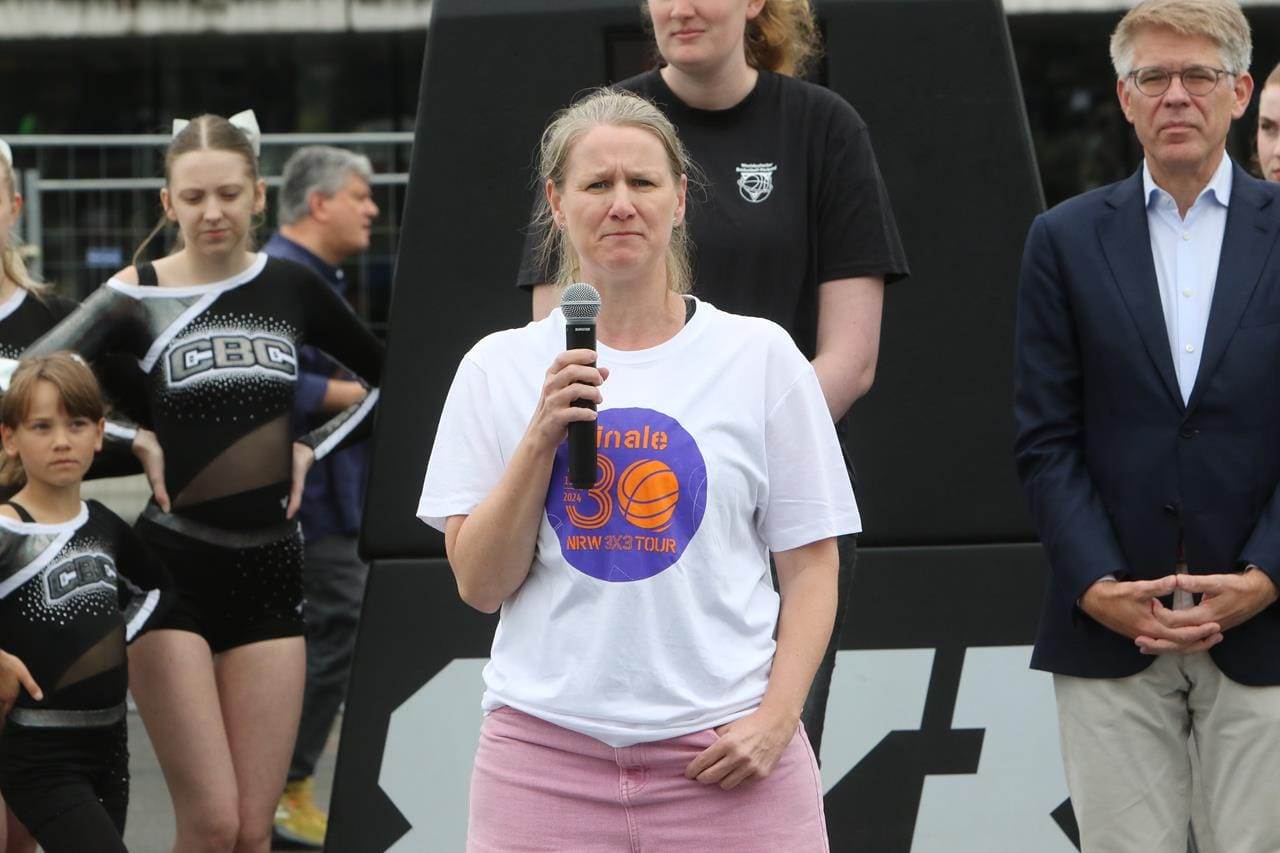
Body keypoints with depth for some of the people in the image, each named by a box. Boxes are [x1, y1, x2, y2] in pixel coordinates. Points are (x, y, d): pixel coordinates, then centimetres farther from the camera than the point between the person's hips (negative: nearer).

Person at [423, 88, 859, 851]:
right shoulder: (501, 367, 7)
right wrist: (542, 438, -9)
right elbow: (480, 585, 2)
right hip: (545, 758, 1)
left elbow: (810, 567, 5)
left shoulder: (761, 355, 5)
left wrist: (776, 717, -8)